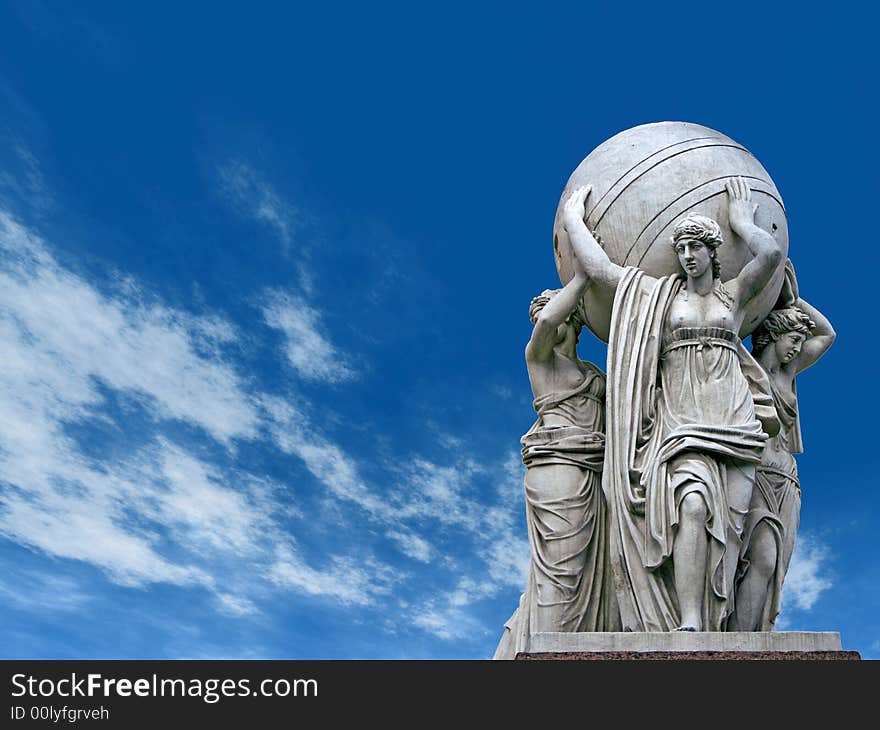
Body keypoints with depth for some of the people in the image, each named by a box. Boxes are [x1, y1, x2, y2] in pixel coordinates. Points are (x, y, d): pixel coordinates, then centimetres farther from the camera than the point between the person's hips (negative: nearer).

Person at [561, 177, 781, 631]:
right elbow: (598, 268, 8)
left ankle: (714, 631, -3)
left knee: (724, 527, -7)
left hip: (733, 423, 2)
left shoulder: (734, 295, 13)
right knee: (693, 506, -25)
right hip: (680, 422, -1)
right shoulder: (659, 293, 13)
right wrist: (571, 218, 16)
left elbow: (771, 255, -5)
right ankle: (688, 625, -26)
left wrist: (741, 221, 11)